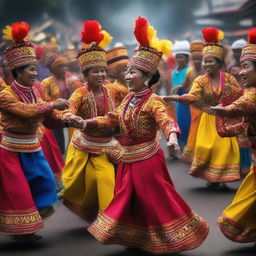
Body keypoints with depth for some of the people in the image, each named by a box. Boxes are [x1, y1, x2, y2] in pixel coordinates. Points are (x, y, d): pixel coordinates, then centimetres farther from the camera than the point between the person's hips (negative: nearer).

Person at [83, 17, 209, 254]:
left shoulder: (153, 101, -18)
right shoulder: (128, 99, 7)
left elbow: (166, 121, -32)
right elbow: (114, 118, 18)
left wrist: (172, 136, -52)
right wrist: (90, 122, 13)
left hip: (147, 157, -8)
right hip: (128, 157, 8)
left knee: (155, 198, -3)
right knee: (128, 199, 16)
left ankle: (172, 236, 12)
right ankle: (134, 237, 31)